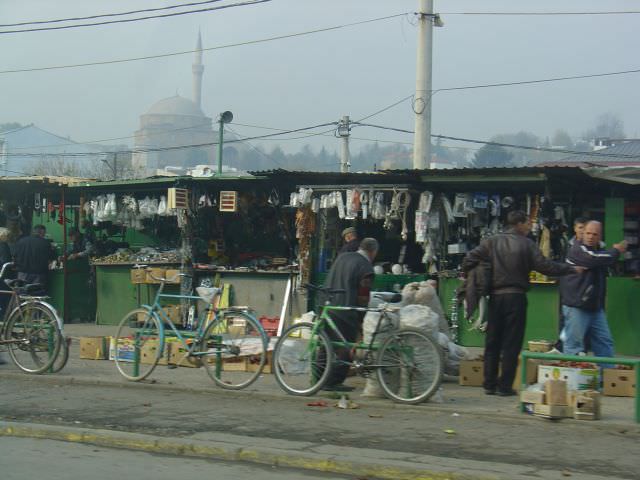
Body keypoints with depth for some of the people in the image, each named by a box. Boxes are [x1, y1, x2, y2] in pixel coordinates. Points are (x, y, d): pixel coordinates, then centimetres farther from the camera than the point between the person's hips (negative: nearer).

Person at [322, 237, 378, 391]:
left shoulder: (342, 256, 12)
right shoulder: (366, 268, -10)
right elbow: (363, 297, -10)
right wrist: (361, 319, -1)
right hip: (346, 313, -8)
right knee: (344, 350, 1)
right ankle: (333, 382, 0)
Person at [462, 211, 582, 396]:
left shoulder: (491, 242, 5)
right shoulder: (526, 244, -4)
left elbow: (469, 260, -3)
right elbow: (544, 266, -8)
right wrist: (571, 269, 1)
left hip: (495, 297, 3)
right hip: (516, 297, -3)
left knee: (492, 343, 10)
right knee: (511, 344, 2)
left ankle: (490, 384, 11)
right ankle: (505, 386, 1)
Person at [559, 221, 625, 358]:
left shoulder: (599, 251, 17)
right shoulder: (577, 250, -11)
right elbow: (596, 259, -25)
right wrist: (616, 251, -10)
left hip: (596, 307, 8)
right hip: (576, 307, -8)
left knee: (605, 342, 10)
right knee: (573, 344, -6)